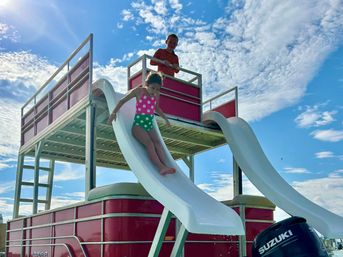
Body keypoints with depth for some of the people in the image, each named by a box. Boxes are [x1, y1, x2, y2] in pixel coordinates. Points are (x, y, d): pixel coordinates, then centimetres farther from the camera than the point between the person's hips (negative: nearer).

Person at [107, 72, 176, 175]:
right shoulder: (139, 91, -2)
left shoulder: (157, 95, 11)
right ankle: (161, 167, -41)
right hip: (138, 124, -5)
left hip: (150, 125, 5)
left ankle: (165, 165, -35)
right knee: (149, 143, -27)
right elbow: (122, 100, 4)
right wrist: (113, 113, -5)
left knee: (157, 142, -21)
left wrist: (165, 118, 33)